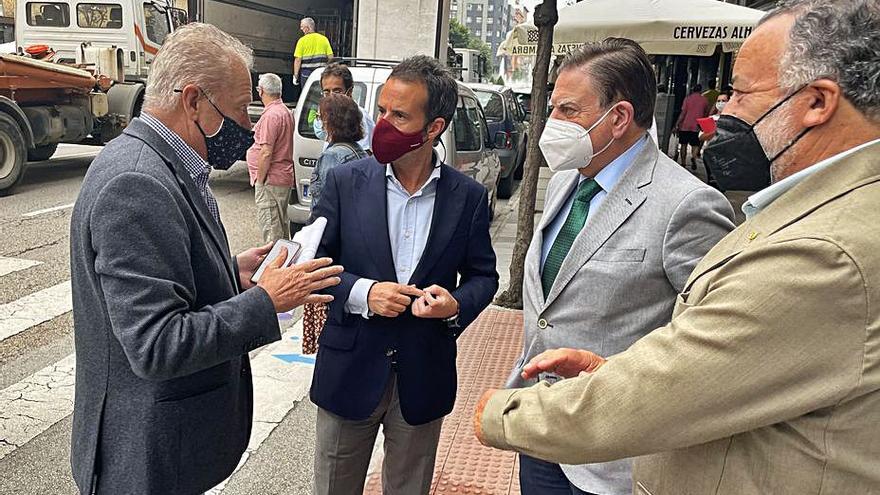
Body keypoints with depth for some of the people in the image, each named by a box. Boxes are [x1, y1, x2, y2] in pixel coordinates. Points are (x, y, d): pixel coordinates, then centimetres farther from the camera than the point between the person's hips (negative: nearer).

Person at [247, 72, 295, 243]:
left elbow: (266, 153, -22)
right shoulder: (286, 112, 15)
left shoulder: (270, 115, -17)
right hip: (284, 177, 10)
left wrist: (260, 181, -15)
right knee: (282, 224, 18)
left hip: (271, 179, -10)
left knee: (270, 228, -7)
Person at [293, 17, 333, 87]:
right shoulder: (324, 39, 6)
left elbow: (298, 60, -7)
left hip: (306, 73, -3)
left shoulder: (302, 40, -4)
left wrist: (295, 76, -1)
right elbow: (330, 57, 3)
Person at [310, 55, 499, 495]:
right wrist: (362, 293, -19)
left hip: (424, 376, 1)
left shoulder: (468, 196, -5)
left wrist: (456, 305, -17)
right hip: (350, 370, 0)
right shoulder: (345, 182, -6)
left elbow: (482, 275, 5)